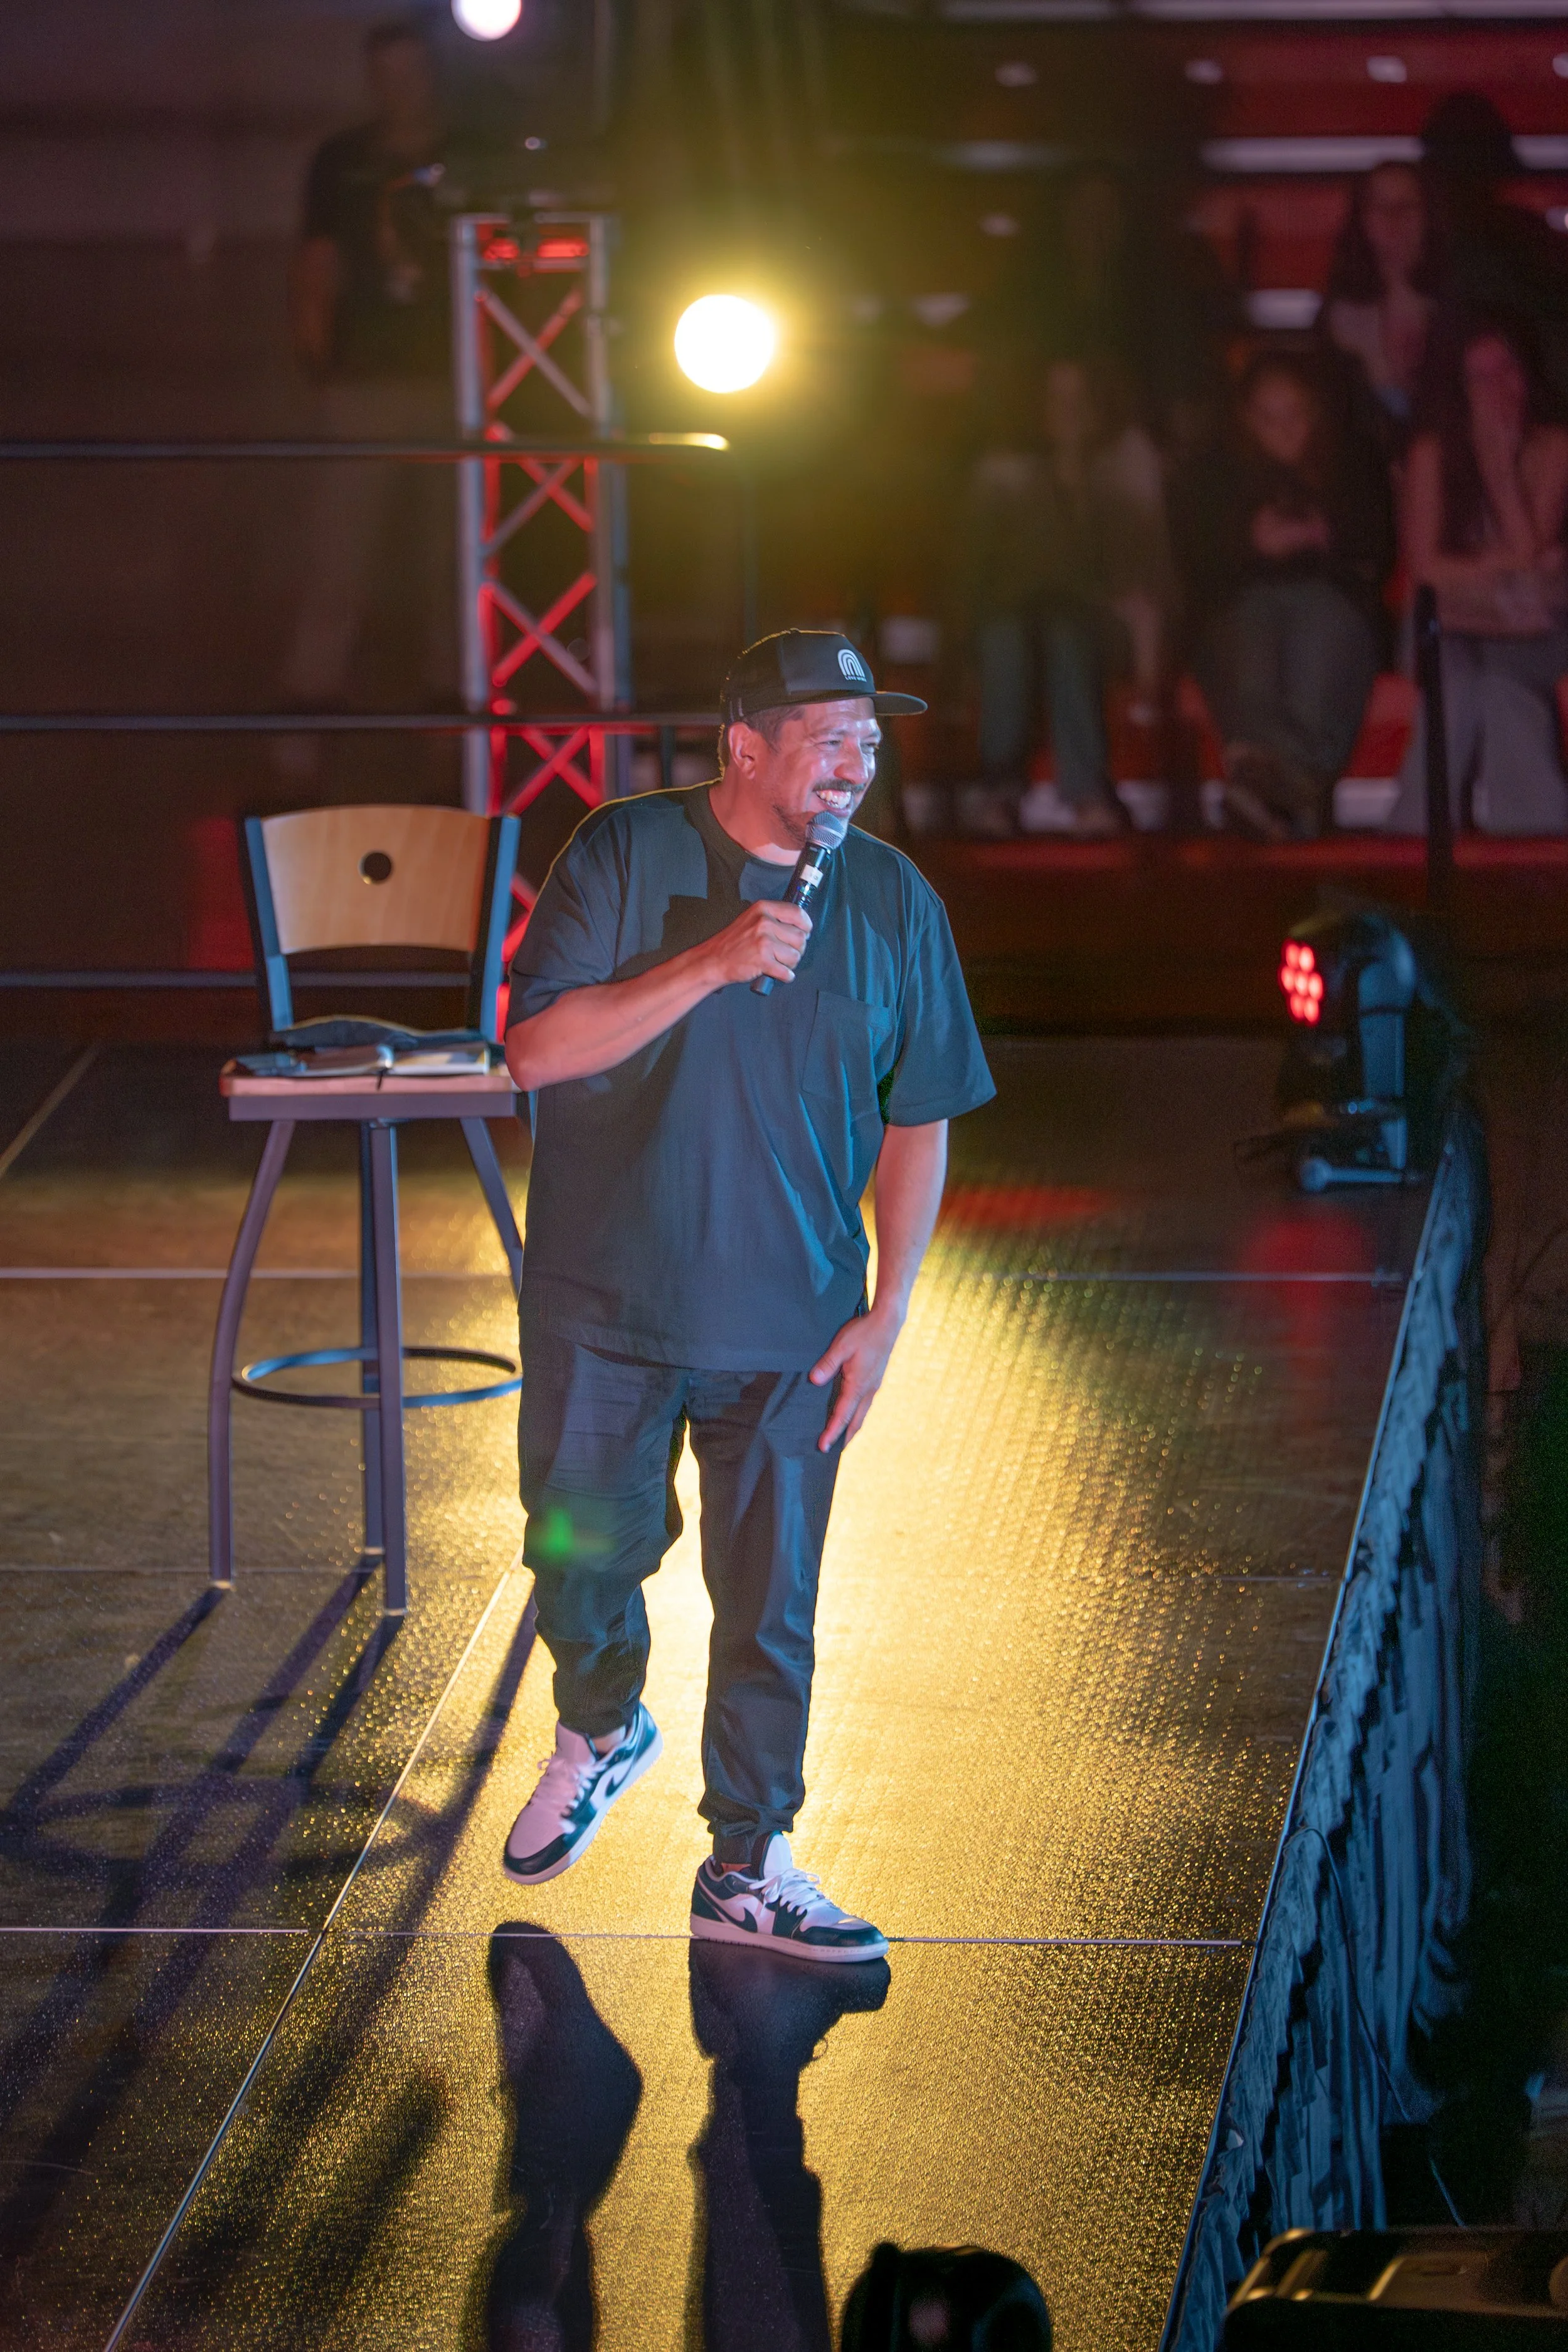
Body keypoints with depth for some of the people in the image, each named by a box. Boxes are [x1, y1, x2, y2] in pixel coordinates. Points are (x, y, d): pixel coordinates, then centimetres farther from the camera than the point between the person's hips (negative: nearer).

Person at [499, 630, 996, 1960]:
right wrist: (710, 966, -25)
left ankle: (749, 1869, 14)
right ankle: (602, 1730, 42)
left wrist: (888, 1311, 1)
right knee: (582, 1555, 11)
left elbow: (919, 1118, 7)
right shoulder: (625, 856, -7)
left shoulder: (893, 902, 0)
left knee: (772, 1605, 2)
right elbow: (536, 1050, -15)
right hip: (604, 1309, -1)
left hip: (790, 1326, 1)